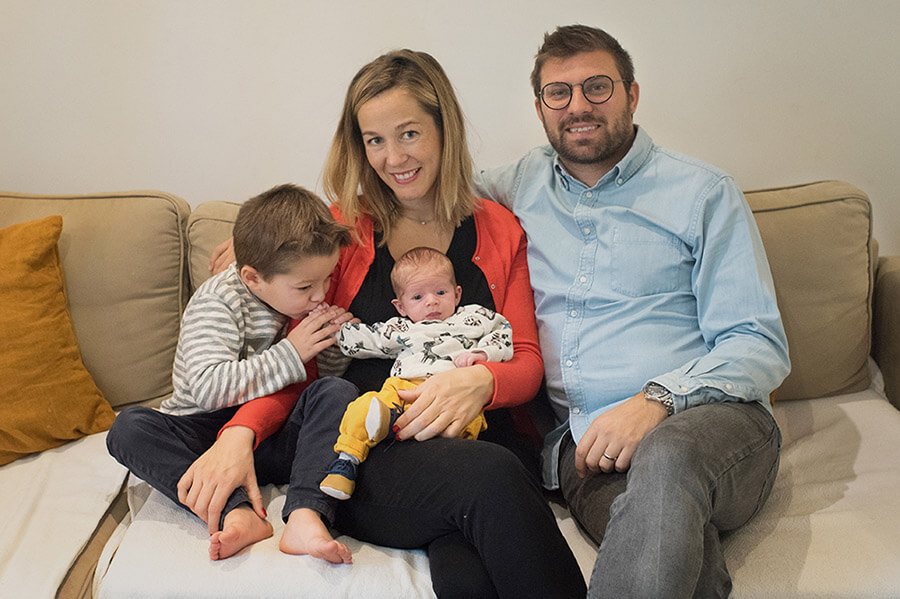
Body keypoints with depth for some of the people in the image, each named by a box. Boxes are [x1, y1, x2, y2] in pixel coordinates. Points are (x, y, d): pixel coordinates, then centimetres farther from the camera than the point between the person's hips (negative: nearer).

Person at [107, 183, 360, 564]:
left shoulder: (304, 300, 4)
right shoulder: (216, 303, -13)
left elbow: (319, 374, 20)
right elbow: (208, 389, -27)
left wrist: (335, 343, -2)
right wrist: (290, 354, -24)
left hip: (274, 439, 3)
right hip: (207, 431, -2)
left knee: (338, 392, -23)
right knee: (128, 428, -28)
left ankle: (306, 514, -41)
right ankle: (237, 511, -43)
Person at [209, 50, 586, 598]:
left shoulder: (498, 230, 15)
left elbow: (527, 362, 10)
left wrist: (480, 380, -15)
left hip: (476, 443, 0)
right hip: (365, 456, 0)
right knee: (490, 477, -34)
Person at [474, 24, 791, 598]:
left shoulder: (702, 193, 8)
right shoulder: (522, 183, 18)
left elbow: (760, 345, 3)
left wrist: (657, 399, -17)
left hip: (709, 420, 0)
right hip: (582, 442, 0)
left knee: (665, 457, -38)